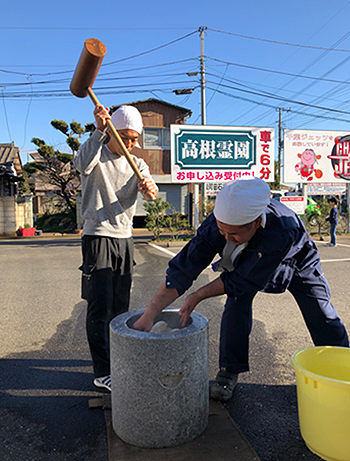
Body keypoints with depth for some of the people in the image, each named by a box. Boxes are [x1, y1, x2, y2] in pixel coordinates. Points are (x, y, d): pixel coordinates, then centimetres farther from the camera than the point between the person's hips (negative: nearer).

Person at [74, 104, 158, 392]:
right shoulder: (96, 155, -3)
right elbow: (83, 165, -29)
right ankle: (103, 372, 1)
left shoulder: (137, 164, 10)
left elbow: (151, 191, -10)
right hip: (97, 238, -5)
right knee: (100, 306, -6)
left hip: (124, 239, 5)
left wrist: (149, 189, -33)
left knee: (120, 305, 12)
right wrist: (99, 131, -39)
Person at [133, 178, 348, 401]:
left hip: (297, 263, -2)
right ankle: (230, 371, -2)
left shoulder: (283, 232, -49)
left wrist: (198, 296, -32)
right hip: (247, 260, 2)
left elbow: (240, 280, -38)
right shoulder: (217, 224, -39)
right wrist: (148, 316, -43)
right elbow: (182, 270, -38)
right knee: (237, 300, -19)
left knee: (324, 318, 1)